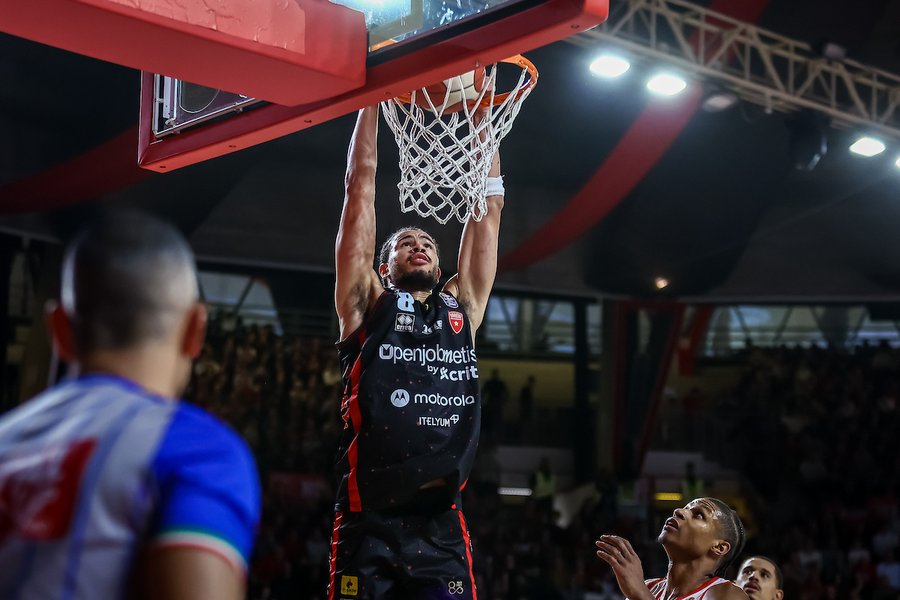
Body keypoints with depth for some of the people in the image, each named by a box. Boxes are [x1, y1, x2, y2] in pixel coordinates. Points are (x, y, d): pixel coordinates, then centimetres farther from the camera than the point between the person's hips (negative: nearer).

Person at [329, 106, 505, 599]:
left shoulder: (463, 308, 19)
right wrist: (371, 97, 13)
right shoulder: (367, 304, 11)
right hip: (369, 525, -3)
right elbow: (361, 185, 10)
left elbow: (489, 205, 20)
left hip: (441, 527, 3)